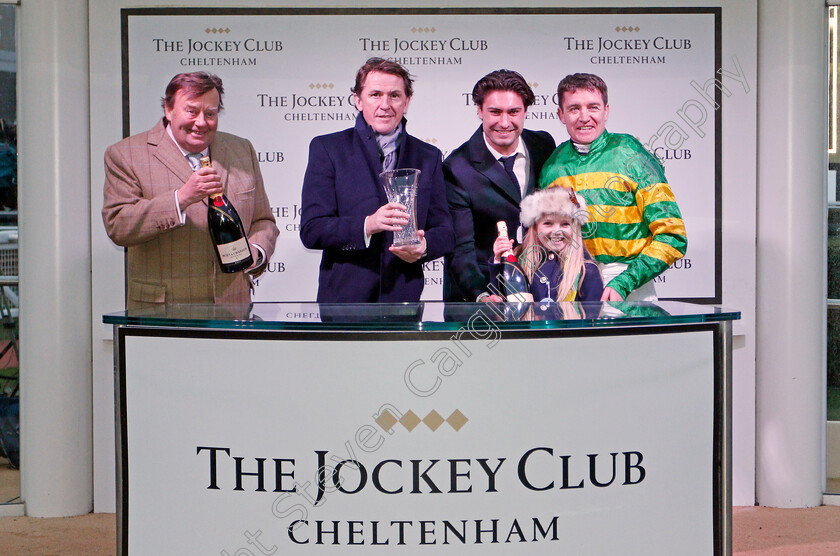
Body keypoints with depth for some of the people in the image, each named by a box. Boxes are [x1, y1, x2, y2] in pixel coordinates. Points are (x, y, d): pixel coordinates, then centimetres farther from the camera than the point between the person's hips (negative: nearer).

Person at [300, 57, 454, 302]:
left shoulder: (428, 157, 13)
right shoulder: (327, 149, 4)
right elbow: (311, 230, -4)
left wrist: (423, 246, -10)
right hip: (343, 296, -2)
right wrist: (367, 225, -20)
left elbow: (445, 231, 12)